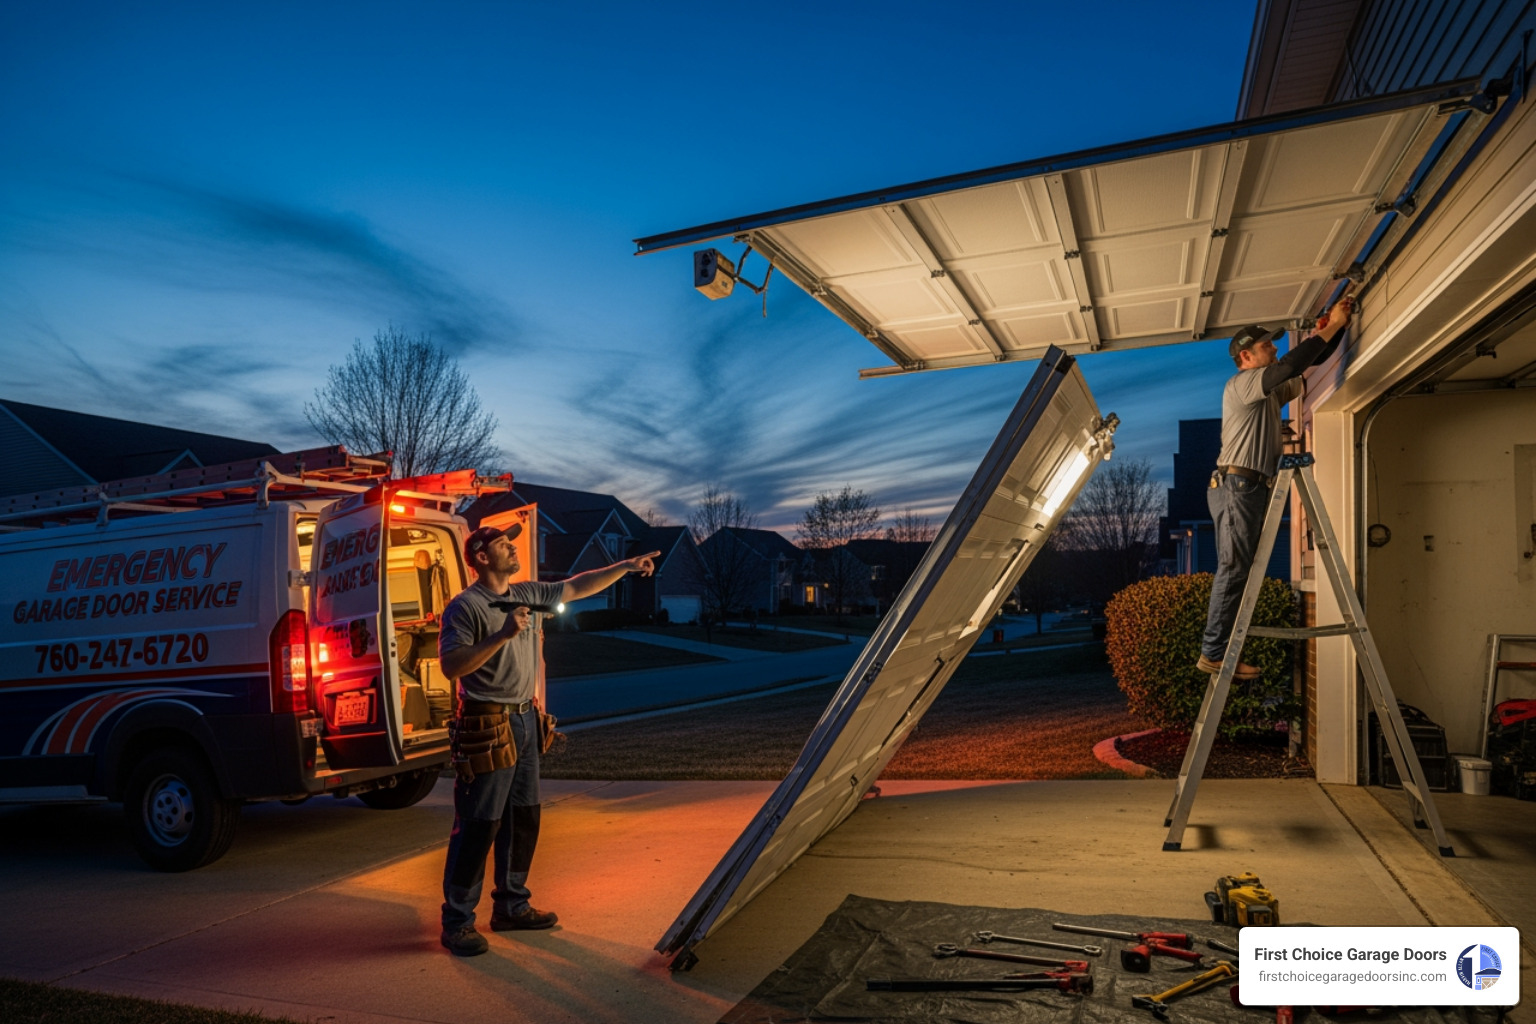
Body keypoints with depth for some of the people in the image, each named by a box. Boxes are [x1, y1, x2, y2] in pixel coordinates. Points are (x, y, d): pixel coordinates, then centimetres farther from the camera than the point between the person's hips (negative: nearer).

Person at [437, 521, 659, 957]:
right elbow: (450, 665, -23)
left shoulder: (525, 594, 10)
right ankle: (457, 922, 10)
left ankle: (511, 905, 29)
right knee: (477, 827, -3)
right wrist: (501, 636, -29)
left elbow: (575, 588, 19)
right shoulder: (465, 606, -13)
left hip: (524, 720, 8)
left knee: (523, 819, 15)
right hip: (487, 727, -8)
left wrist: (626, 567, 15)